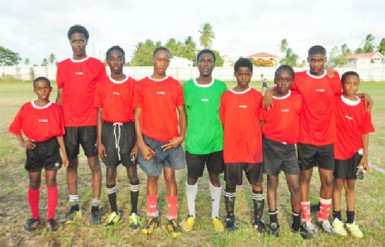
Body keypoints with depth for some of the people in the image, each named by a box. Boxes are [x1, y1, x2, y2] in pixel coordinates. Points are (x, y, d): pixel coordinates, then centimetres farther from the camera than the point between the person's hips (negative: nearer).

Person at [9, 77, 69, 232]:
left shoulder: (56, 109, -5)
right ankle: (35, 217, 27)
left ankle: (51, 217, 17)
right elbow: (15, 127, 9)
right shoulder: (26, 108, -3)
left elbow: (59, 133, -3)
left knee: (51, 182, 5)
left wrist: (64, 153, -4)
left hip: (51, 147, -1)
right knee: (34, 184, 10)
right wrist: (22, 142, -4)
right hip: (33, 148, 1)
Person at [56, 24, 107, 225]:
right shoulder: (62, 66, 9)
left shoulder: (97, 65, 0)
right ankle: (74, 208, 22)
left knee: (94, 164, 3)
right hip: (68, 124, 4)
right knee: (71, 164, 9)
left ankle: (95, 208, 13)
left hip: (90, 123, -3)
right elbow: (60, 96, 12)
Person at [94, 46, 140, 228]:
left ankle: (134, 212, 21)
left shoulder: (133, 85, -3)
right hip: (109, 130, 2)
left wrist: (138, 141, -6)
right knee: (110, 172, 9)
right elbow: (100, 115, 4)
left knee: (132, 172, 6)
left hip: (128, 130, -1)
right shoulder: (101, 85, 2)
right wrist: (99, 142, -1)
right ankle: (114, 212, 26)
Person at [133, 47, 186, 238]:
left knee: (170, 177, 8)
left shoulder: (175, 85, 1)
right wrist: (141, 143, -7)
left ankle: (172, 219, 21)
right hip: (150, 140, 0)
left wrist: (181, 136, -8)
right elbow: (137, 116, -1)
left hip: (171, 141, 0)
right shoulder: (142, 85, 0)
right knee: (152, 178, 11)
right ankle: (152, 216, 28)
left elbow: (181, 113, 4)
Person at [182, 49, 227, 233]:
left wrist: (226, 137, 7)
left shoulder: (221, 86, 0)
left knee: (215, 177, 13)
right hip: (194, 142, 0)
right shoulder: (187, 86, -1)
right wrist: (182, 136, 2)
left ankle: (215, 216, 31)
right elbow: (183, 113, 5)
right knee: (192, 178, 11)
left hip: (216, 142, 1)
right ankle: (191, 215, 32)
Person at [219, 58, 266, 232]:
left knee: (257, 184, 10)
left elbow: (261, 122, 6)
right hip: (231, 150, 0)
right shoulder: (226, 96, 1)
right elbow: (222, 123, 5)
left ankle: (258, 218, 27)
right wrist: (224, 145, 3)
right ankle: (230, 217, 28)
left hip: (254, 149, 0)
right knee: (230, 184, 11)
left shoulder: (258, 96, 0)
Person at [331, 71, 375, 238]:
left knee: (350, 185, 13)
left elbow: (365, 133, 0)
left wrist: (365, 157, -1)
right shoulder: (335, 101, -8)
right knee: (338, 184, 7)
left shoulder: (363, 106, -3)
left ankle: (351, 221, 25)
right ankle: (337, 220, 21)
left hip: (355, 151, 3)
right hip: (338, 149, -2)